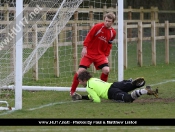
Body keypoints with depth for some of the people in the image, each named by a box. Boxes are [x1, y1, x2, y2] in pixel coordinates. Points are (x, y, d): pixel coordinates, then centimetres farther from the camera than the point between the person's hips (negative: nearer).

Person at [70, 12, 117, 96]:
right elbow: (89, 36, -10)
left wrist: (106, 55, 3)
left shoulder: (113, 33, 1)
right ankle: (72, 91, 3)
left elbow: (109, 45, 11)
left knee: (106, 70, -17)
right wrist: (84, 47, -16)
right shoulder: (98, 27, -12)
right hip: (89, 52, -3)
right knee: (81, 70, -12)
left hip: (100, 54, 3)